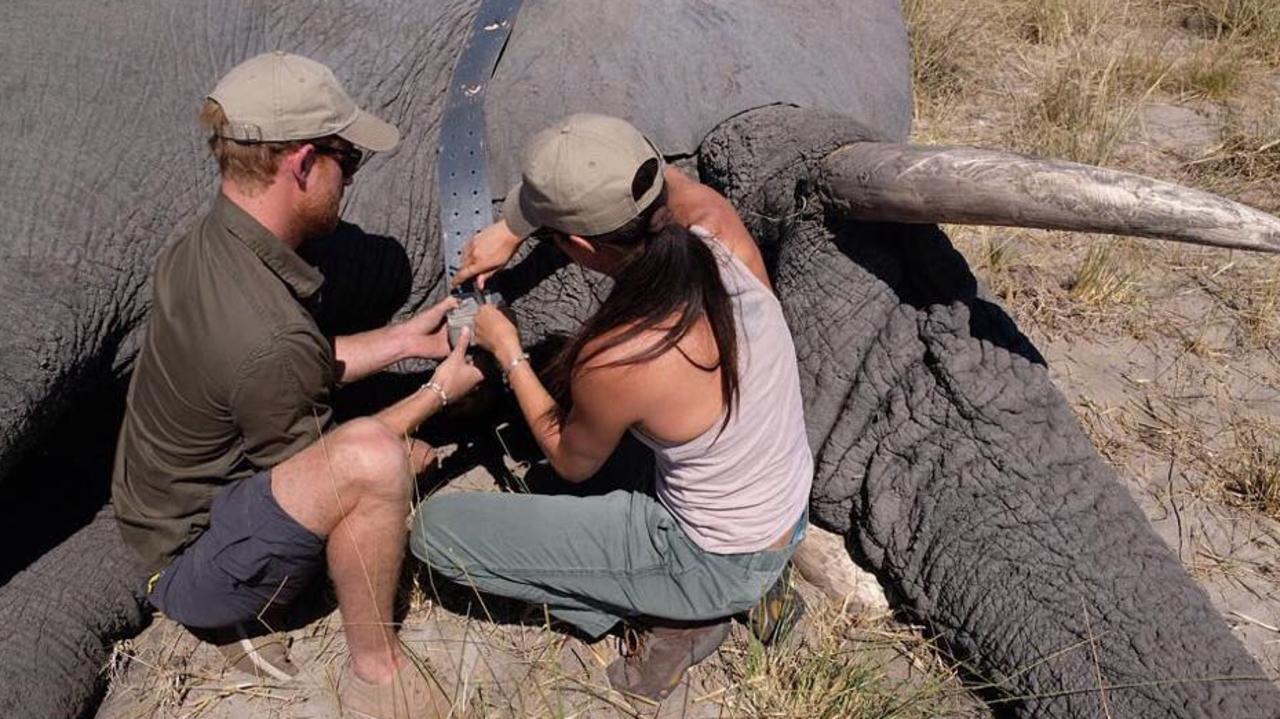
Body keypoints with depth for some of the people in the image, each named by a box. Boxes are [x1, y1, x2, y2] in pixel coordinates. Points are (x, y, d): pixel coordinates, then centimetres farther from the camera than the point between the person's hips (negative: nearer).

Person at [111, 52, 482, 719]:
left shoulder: (198, 248, -5)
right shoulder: (267, 339, -35)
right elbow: (318, 464, -16)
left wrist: (405, 338, 8)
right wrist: (438, 391, -7)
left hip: (172, 508, 9)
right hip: (192, 573, -9)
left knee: (415, 456, 17)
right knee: (374, 460, -34)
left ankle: (244, 621, 12)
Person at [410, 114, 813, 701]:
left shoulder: (615, 361, -33)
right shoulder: (720, 226, -18)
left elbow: (572, 464, -9)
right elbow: (636, 179, 5)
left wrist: (508, 354, 1)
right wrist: (509, 231, 5)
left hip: (719, 565, -6)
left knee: (434, 529, -3)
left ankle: (669, 617, 3)